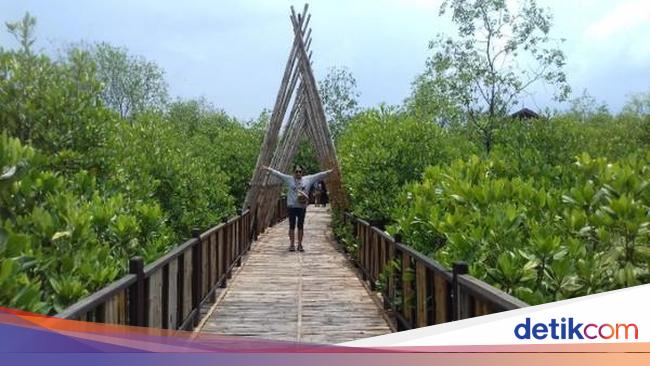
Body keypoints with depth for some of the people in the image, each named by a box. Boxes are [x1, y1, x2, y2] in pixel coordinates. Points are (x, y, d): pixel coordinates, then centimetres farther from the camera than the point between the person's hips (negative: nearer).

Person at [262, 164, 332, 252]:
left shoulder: (308, 179, 6)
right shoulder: (289, 179, 2)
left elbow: (318, 175, 8)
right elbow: (278, 174, 2)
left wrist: (328, 172, 5)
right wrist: (268, 169, -3)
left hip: (302, 206, 1)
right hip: (292, 206, -1)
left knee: (300, 226, 7)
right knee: (292, 226, 4)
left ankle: (300, 245, 14)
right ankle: (292, 245, 11)